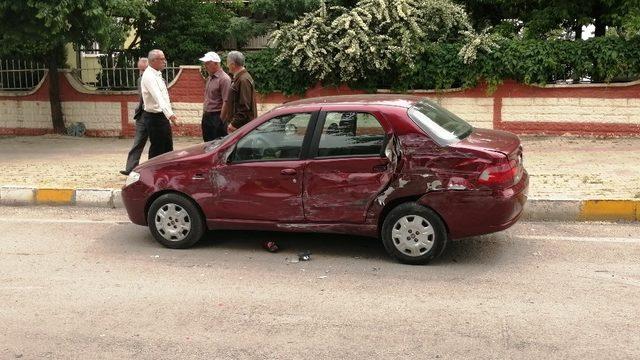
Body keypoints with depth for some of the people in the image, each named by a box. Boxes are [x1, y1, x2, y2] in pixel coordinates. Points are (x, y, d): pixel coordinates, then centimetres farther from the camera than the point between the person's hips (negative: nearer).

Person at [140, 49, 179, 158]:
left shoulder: (157, 75, 11)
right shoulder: (149, 76, -19)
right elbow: (158, 98, -33)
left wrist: (170, 114, 20)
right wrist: (170, 114, -44)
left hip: (163, 116, 10)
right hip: (154, 117, -10)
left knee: (168, 148, 15)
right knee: (157, 150, -4)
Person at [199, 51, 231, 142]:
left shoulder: (224, 79, -13)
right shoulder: (209, 78, 15)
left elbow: (226, 102, -17)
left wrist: (222, 120, -19)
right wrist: (204, 112, 17)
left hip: (217, 118, -9)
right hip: (206, 116, 9)